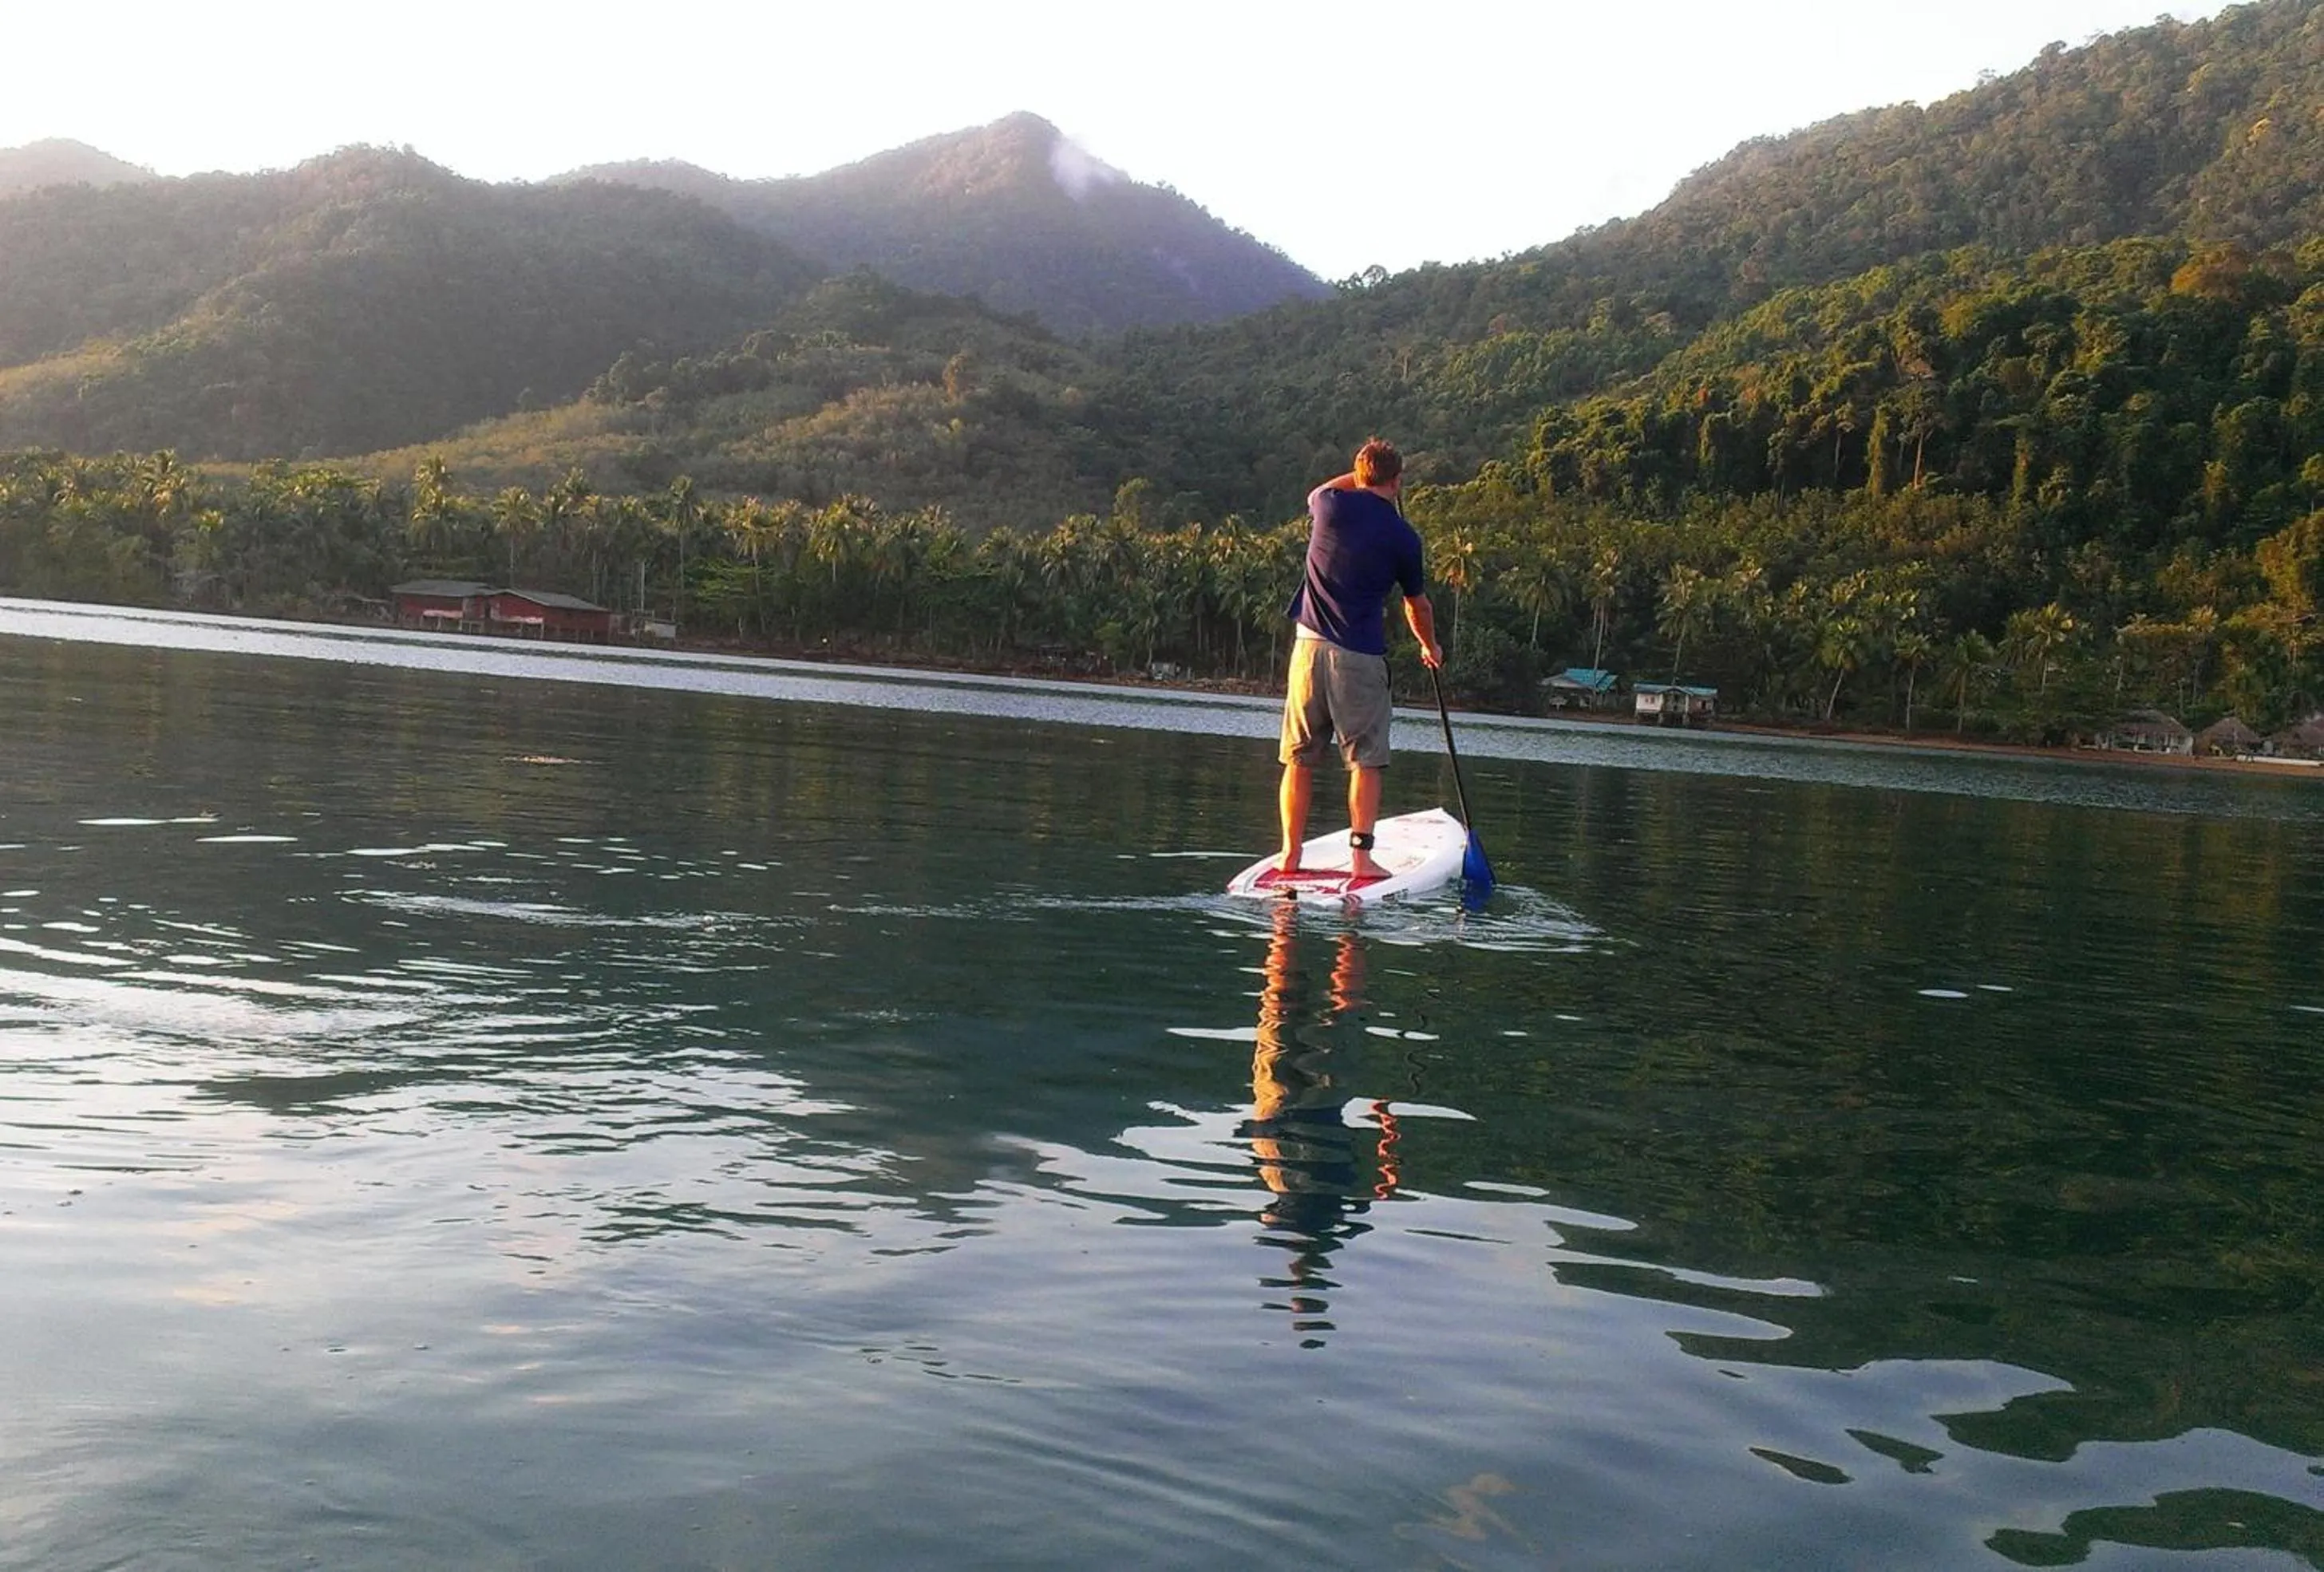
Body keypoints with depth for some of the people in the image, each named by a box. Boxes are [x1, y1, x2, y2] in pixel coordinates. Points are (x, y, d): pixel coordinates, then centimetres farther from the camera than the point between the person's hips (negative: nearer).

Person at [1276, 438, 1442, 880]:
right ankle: (1361, 856, -2)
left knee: (1299, 760, 8)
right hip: (1361, 657, -3)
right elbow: (1417, 605, 11)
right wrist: (1430, 647, 27)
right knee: (1365, 761, 3)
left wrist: (1361, 474, 32)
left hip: (1310, 646, 3)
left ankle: (1290, 855, 9)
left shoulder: (1330, 505, 1)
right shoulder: (1403, 537, -3)